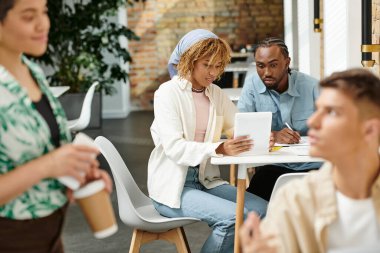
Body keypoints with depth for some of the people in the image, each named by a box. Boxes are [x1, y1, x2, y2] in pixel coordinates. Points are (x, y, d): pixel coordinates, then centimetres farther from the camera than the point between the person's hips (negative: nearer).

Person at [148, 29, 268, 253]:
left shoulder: (216, 94, 11)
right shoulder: (169, 92, -9)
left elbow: (242, 127, 10)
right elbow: (174, 147, -20)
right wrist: (219, 149, -36)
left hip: (206, 179, 6)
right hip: (173, 185, -6)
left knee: (261, 210, -15)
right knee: (231, 217, -27)